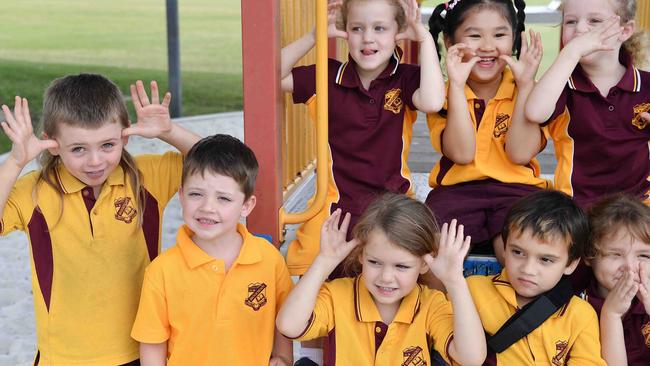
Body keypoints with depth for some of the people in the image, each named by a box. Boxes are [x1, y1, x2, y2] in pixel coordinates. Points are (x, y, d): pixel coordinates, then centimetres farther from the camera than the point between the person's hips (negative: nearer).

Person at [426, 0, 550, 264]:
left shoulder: (525, 91, 8)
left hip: (515, 190, 0)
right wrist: (457, 84, -14)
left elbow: (520, 153, -8)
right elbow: (462, 153, -10)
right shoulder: (443, 93, 6)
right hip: (456, 191, 1)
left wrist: (525, 84, -10)